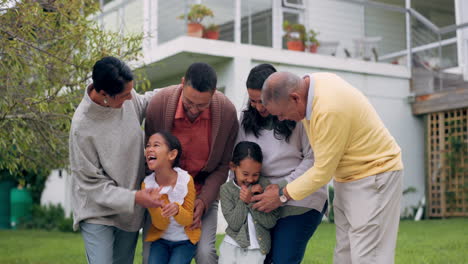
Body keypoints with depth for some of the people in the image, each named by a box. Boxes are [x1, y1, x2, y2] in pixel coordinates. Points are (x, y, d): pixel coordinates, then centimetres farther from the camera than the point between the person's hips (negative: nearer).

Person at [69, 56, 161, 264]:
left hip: (131, 209, 6)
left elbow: (143, 103, 18)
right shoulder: (82, 127, -24)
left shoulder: (128, 97, -9)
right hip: (98, 211, -6)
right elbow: (92, 184, -16)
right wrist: (134, 197, -24)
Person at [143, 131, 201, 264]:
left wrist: (177, 210, -32)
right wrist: (153, 205, -31)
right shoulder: (147, 184, -13)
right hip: (161, 239, 2)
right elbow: (160, 224, -9)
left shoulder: (186, 180, -19)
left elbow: (188, 220, -8)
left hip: (185, 240, -2)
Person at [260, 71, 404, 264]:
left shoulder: (329, 110, -31)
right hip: (347, 176, 9)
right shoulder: (310, 82, -5)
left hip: (374, 174, -9)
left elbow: (322, 171, -22)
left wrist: (282, 195, -12)